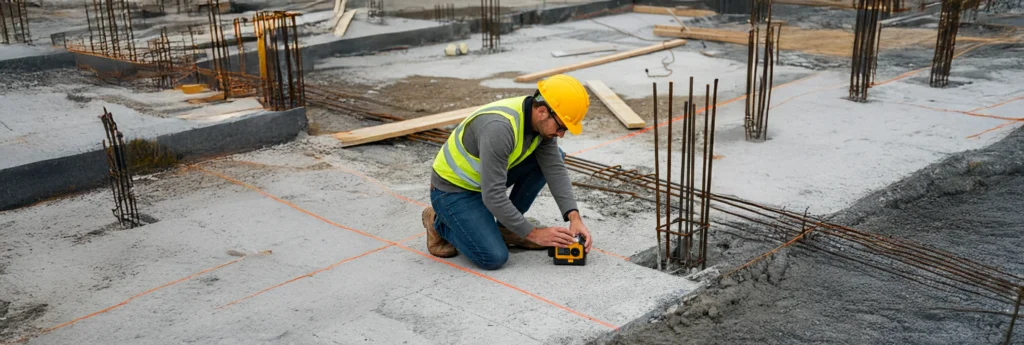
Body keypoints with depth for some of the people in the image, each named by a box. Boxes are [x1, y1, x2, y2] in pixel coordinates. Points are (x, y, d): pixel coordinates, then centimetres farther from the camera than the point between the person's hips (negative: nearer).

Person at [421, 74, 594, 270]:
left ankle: (505, 228, 6)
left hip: (488, 179, 8)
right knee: (494, 257, -22)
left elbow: (556, 170, -10)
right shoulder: (500, 127, -36)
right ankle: (439, 223, 5)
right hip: (454, 189, -8)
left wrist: (574, 217, -23)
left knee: (554, 157, -4)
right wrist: (533, 234, -26)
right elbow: (493, 196, -33)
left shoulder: (543, 121, -10)